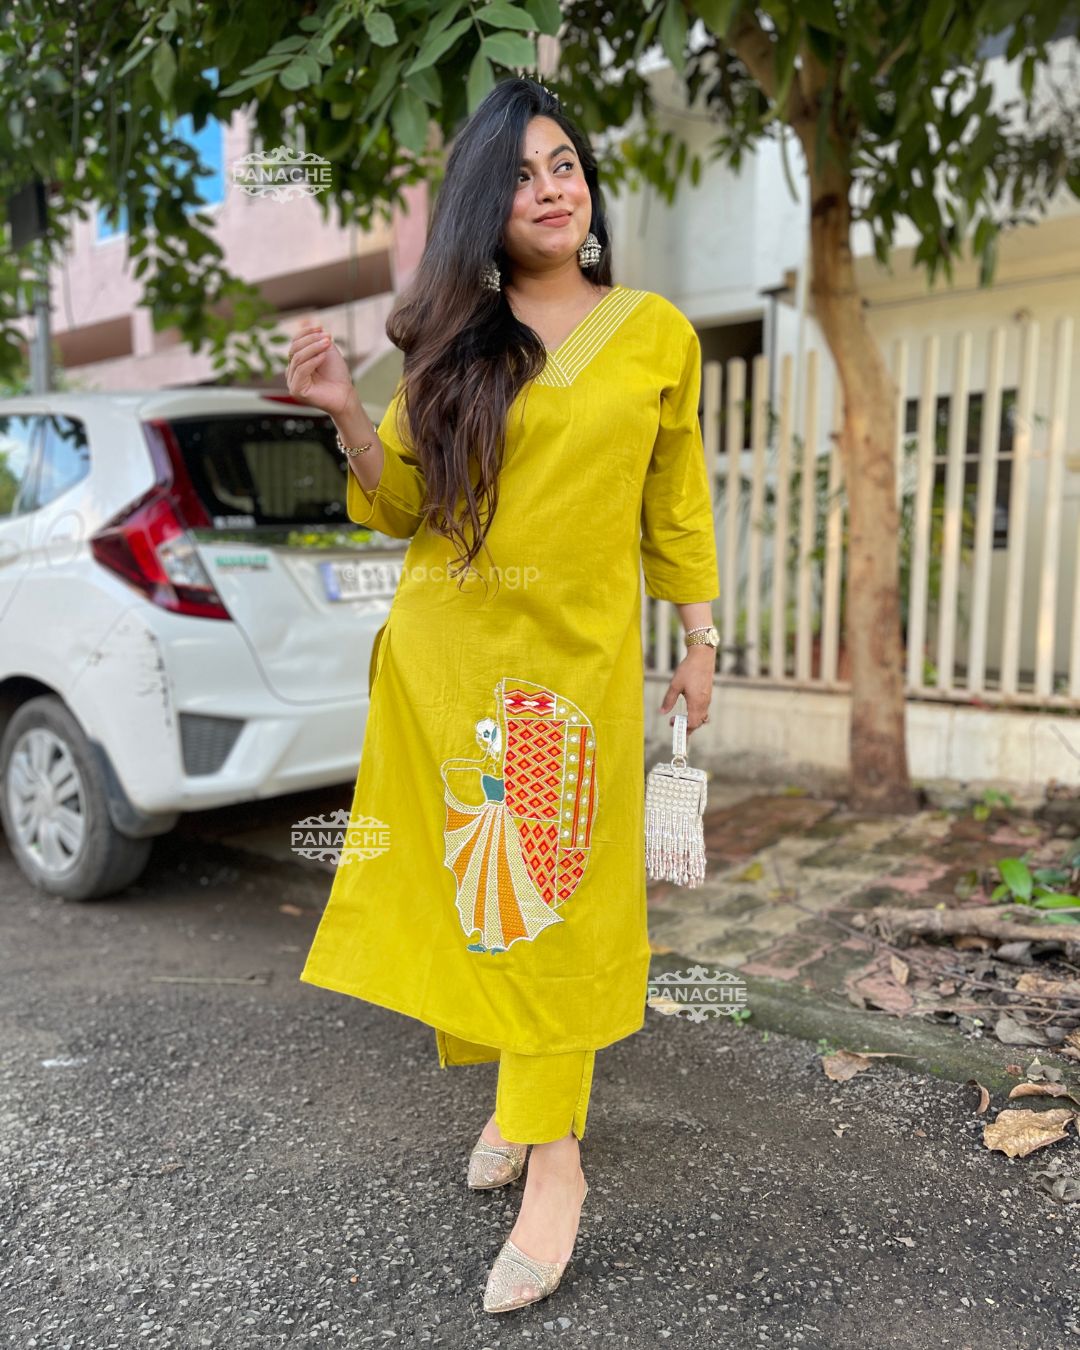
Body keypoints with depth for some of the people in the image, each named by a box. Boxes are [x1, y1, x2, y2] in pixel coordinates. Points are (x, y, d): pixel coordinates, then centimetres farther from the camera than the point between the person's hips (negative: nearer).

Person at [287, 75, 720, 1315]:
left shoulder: (653, 331, 6)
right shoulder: (454, 341, 8)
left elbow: (676, 503, 10)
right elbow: (401, 505, 7)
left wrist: (697, 639, 10)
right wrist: (346, 416, -10)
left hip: (578, 656, -1)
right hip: (443, 653, 2)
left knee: (555, 891, 0)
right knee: (471, 879, 7)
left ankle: (553, 1161, 11)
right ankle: (520, 1089, 29)